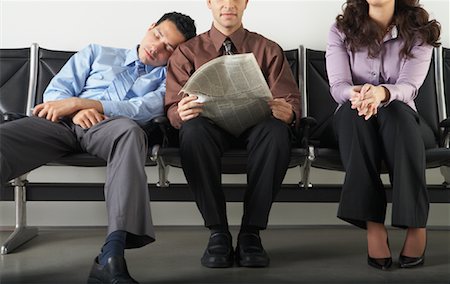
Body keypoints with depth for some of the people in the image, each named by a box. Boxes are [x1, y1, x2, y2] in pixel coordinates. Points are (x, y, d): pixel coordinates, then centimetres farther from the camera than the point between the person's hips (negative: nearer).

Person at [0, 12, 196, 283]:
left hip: (109, 127, -2)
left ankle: (112, 256, -50)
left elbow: (145, 109, -1)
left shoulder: (168, 77, 20)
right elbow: (55, 92, 18)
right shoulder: (97, 53, 28)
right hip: (66, 122, 2)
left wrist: (78, 102, -8)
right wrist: (77, 111, -7)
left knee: (130, 130, -40)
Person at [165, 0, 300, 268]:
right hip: (210, 126, 0)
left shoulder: (269, 50, 13)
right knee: (193, 128, -36)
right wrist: (181, 113, -23)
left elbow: (291, 101, 5)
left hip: (256, 126, 0)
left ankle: (251, 233, -27)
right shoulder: (187, 51, 12)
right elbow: (173, 108, 3)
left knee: (277, 129, -35)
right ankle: (218, 233, -27)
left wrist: (288, 112, -22)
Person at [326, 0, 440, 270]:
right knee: (353, 111, -35)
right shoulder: (342, 31, 2)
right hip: (352, 124, 1)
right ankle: (373, 224, -43)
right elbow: (338, 86, -12)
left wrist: (382, 93, -43)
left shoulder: (419, 32, -1)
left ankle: (416, 224, -37)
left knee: (395, 109, -36)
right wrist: (355, 94, -39)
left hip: (401, 120, 0)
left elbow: (409, 87, -18)